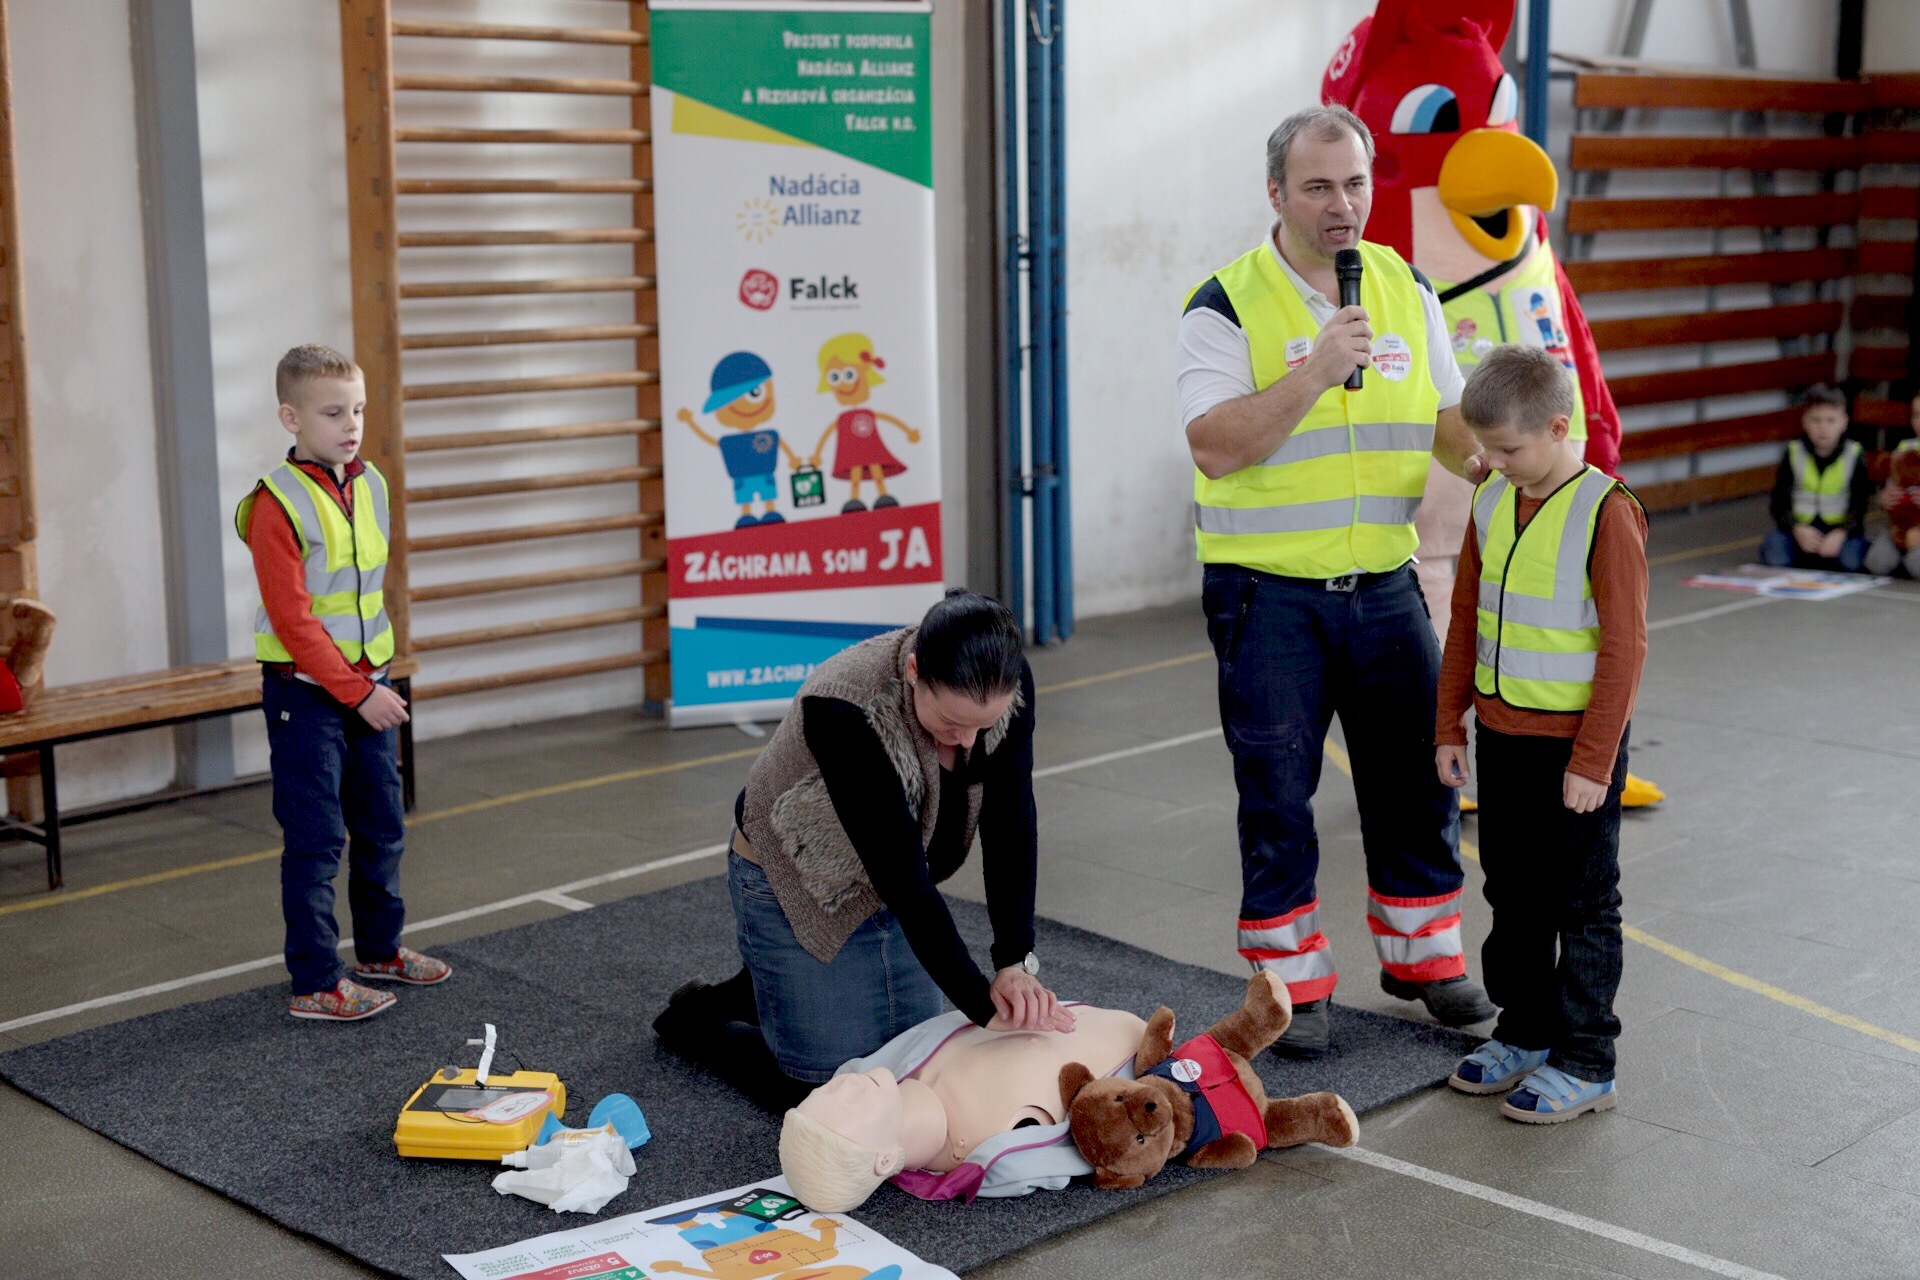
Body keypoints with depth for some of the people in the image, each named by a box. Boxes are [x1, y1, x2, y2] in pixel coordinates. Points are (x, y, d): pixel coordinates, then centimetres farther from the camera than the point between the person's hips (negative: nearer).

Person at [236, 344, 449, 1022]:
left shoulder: (371, 485, 7)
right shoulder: (277, 504, -16)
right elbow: (292, 620, -18)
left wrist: (375, 680, 13)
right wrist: (357, 693, -18)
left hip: (368, 688, 7)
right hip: (305, 692, -7)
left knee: (382, 826, 16)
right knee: (315, 839, -3)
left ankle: (381, 948, 32)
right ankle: (317, 984, 5)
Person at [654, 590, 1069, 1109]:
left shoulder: (1008, 684, -23)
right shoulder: (844, 710, -39)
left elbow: (1010, 825, -22)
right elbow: (902, 874, -37)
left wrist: (1017, 961, -32)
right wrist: (983, 1004, -36)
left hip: (891, 886, 6)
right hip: (798, 888, -6)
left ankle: (766, 989, 35)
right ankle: (700, 1017, 23)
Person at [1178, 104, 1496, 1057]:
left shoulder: (1407, 291, 7)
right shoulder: (1226, 305, -9)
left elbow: (1451, 426, 13)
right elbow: (1216, 447, -20)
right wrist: (1315, 373, -26)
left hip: (1382, 581, 5)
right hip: (1268, 592, -4)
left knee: (1418, 776, 11)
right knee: (1277, 797, 3)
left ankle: (1422, 955, 30)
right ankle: (1291, 983, 17)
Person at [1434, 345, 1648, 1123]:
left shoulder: (1606, 512, -16)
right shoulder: (1492, 503, 5)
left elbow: (1624, 645, -16)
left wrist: (1593, 762, -17)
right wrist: (1450, 725, 12)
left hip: (1574, 745, -7)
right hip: (1502, 736, 7)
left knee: (1583, 905, 4)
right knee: (1513, 896, 16)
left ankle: (1585, 1064, 14)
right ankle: (1526, 1034, 31)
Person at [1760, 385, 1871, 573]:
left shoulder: (1855, 455, -1)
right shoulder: (1793, 453, 1)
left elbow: (1859, 505, -5)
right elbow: (1779, 503, -3)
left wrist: (1840, 534, -23)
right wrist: (1797, 529, -22)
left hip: (1841, 528, -1)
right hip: (1801, 527, 1)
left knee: (1851, 561, -31)